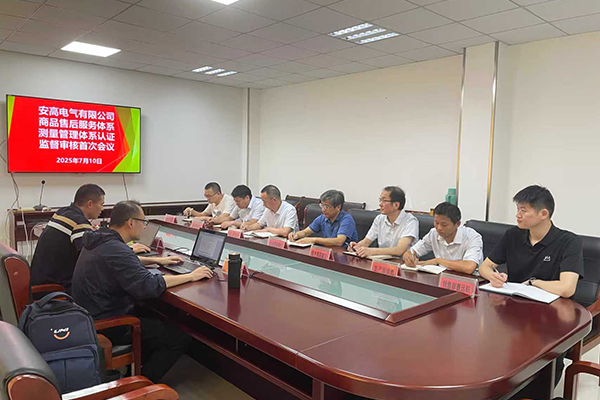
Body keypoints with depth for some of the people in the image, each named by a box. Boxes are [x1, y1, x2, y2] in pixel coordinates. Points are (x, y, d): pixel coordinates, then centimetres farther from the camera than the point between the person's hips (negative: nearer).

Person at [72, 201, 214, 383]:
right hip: (107, 325, -10)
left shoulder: (100, 241, 4)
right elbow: (149, 285, -33)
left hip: (93, 315, 10)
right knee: (179, 339, -8)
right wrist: (190, 276, -23)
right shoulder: (116, 250, -27)